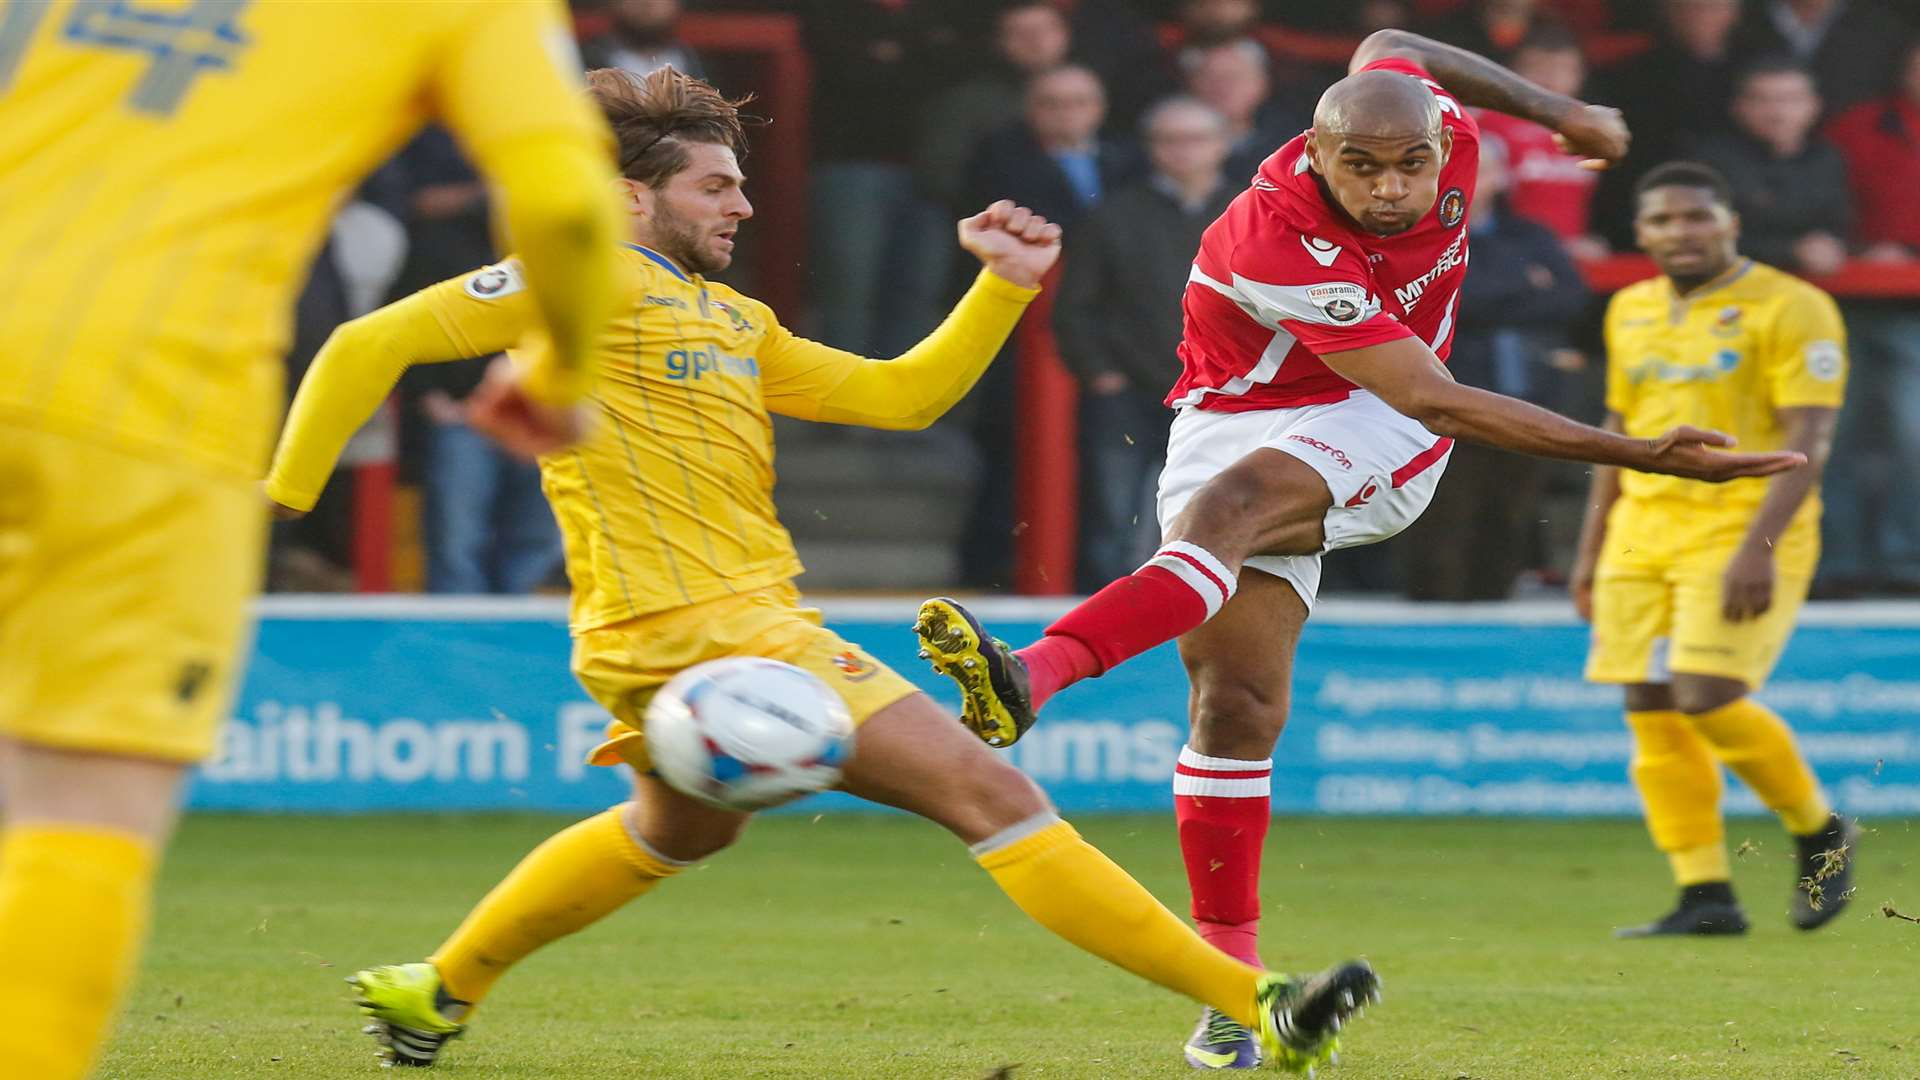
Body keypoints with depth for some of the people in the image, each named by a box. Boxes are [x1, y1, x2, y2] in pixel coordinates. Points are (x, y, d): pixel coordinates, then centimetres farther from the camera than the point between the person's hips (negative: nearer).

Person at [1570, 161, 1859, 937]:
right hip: (1643, 536, 7)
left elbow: (1808, 438, -13)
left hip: (1740, 535, -7)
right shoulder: (1631, 312, 15)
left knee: (1709, 698, -17)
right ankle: (1705, 897, 4)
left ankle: (1821, 835, 6)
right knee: (1653, 714, -1)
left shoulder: (1789, 309, -6)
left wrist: (1759, 546, -22)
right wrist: (1592, 549, 20)